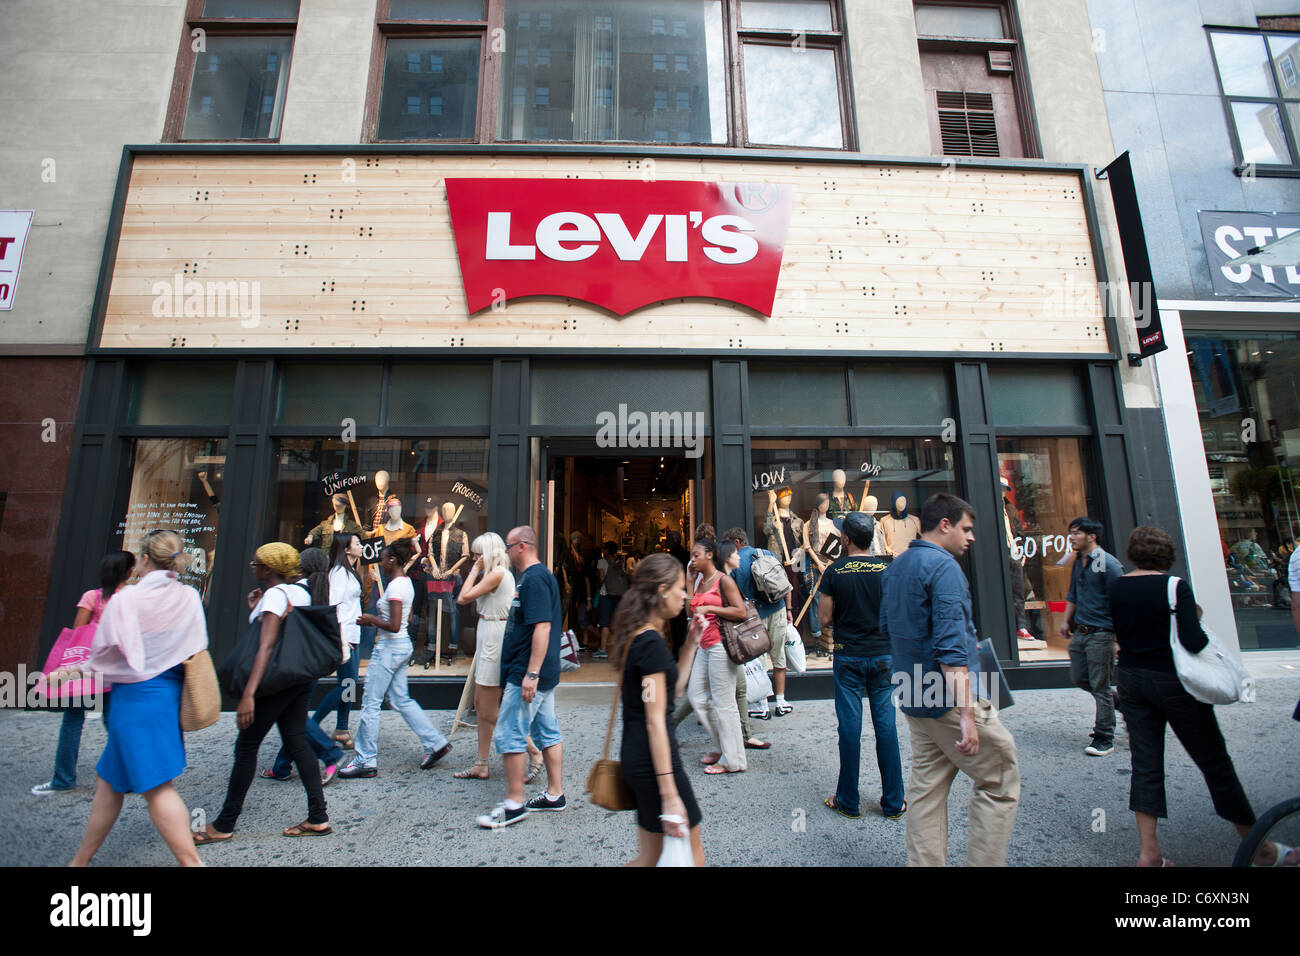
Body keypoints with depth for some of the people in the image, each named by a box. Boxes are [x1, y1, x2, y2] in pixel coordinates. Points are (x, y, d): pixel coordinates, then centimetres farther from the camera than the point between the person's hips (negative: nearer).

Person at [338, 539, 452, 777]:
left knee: (370, 704, 3)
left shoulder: (395, 587, -19)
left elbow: (394, 626, -24)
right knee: (401, 700, 15)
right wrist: (375, 620, 12)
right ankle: (435, 743, 17)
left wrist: (372, 620, -8)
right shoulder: (406, 583, 10)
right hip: (402, 645, 10)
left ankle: (365, 761, 14)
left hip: (390, 648, -10)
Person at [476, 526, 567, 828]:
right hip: (543, 673, 11)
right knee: (548, 732, 14)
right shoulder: (537, 576, 15)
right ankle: (554, 794, 24)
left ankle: (514, 803, 9)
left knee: (509, 735, -1)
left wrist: (531, 674, -26)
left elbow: (542, 626, -26)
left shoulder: (534, 579, -18)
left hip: (527, 674, -11)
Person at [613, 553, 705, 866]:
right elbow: (655, 721, -21)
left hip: (635, 756, 9)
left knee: (652, 856, 19)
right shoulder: (652, 643, -20)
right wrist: (670, 795, -20)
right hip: (653, 759, -9)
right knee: (692, 855, 8)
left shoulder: (638, 637, 8)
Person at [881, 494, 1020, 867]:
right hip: (950, 698, -8)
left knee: (926, 788, 14)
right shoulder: (944, 566, -15)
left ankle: (924, 862, 20)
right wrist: (967, 715, -23)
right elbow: (950, 647, -22)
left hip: (914, 699, 8)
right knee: (999, 782, 6)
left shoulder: (894, 567, 12)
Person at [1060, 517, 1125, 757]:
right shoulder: (1078, 563, 10)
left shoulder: (1108, 564, -14)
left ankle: (1104, 739, 11)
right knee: (1079, 679, 14)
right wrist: (1067, 621, 18)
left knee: (1100, 686, 0)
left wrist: (1120, 636, -17)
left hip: (1100, 633, -8)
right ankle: (1118, 701, 38)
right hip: (1079, 632, 8)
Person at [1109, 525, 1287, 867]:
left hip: (1130, 679, 4)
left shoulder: (1117, 587, 1)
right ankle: (1259, 848, 30)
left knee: (1145, 764, 9)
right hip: (1172, 681, -4)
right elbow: (1193, 641, -19)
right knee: (1215, 762, 12)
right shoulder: (1175, 586, -14)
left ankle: (1149, 852, 11)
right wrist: (1195, 618, -1)